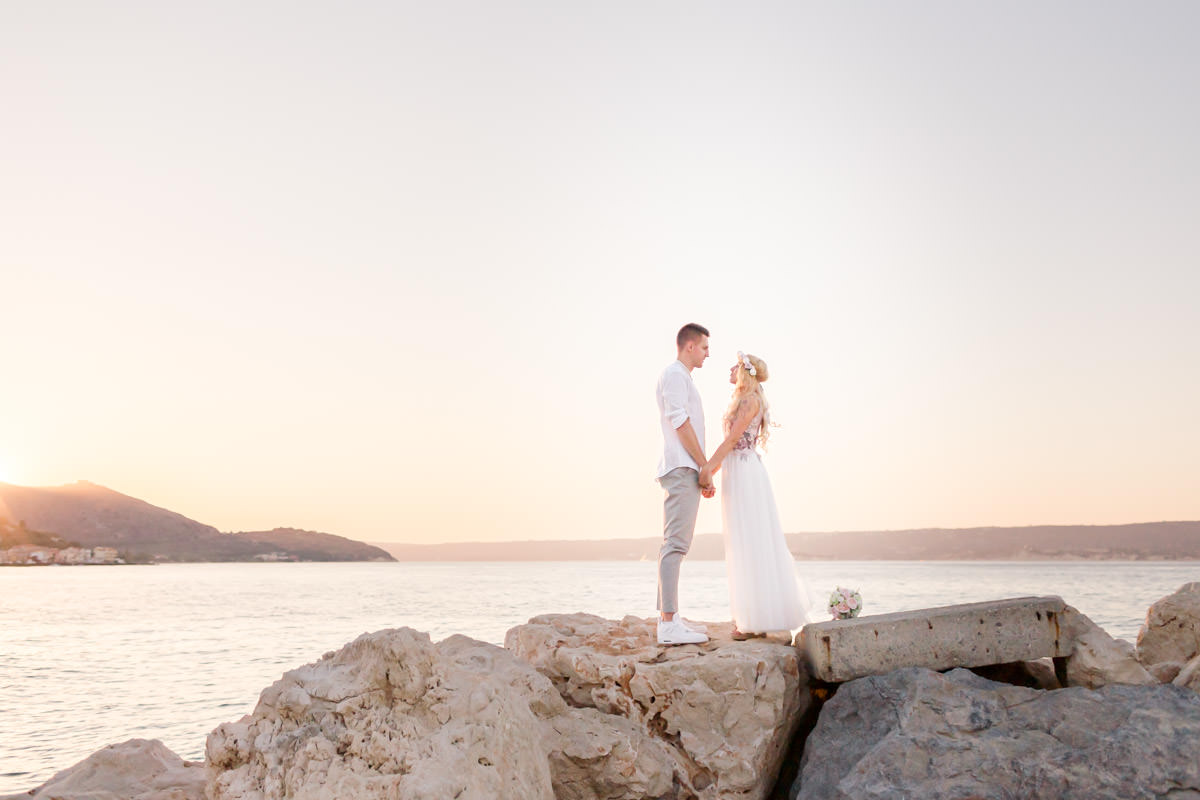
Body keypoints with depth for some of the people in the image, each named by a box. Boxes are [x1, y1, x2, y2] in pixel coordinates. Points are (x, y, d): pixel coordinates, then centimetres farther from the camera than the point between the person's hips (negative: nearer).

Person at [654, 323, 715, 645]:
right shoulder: (674, 374, -7)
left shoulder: (682, 377, 25)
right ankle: (668, 624, -17)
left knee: (677, 544, 10)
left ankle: (671, 617, 15)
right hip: (682, 469, -11)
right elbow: (681, 423, -15)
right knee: (675, 544, -15)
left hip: (685, 471, 11)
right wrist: (705, 467, -14)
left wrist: (702, 469, 19)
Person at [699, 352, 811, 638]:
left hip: (746, 472, -9)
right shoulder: (741, 400, 20)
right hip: (736, 474, 9)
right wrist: (710, 471, 13)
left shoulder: (751, 400, -7)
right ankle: (749, 617, 13)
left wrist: (708, 467, -21)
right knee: (743, 544, 9)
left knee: (751, 541, -8)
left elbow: (732, 438, -16)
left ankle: (758, 617, -4)